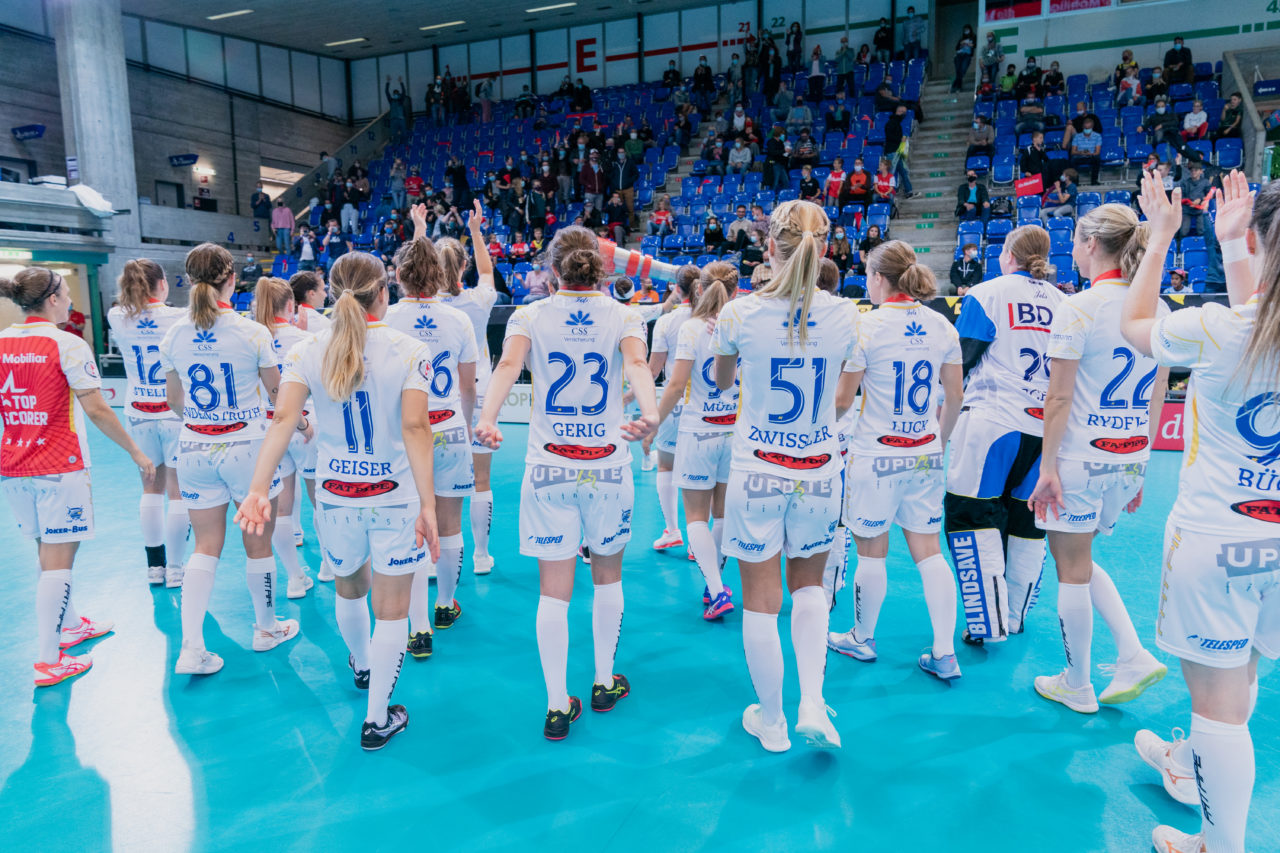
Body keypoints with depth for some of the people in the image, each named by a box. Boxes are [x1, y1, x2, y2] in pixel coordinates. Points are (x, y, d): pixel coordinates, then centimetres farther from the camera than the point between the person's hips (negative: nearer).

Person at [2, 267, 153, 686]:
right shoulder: (67, 344, -12)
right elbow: (96, 410, -15)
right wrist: (136, 452, -7)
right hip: (59, 468, -7)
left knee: (47, 553, 20)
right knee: (59, 561, 0)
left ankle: (69, 625, 37)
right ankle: (48, 660, 3)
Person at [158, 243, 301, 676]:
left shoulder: (174, 335, -2)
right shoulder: (251, 332, -13)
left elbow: (174, 401, 10)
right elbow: (278, 396, -3)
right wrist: (304, 425, 15)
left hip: (194, 449, 4)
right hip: (247, 446, -3)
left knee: (205, 546, 11)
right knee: (258, 543, 12)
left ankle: (191, 648, 7)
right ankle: (266, 628, 29)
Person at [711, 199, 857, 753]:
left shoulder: (741, 313, -12)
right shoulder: (844, 314, -6)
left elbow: (722, 381, 8)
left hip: (757, 473, -2)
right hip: (819, 472, 3)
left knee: (760, 602, 10)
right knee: (808, 584, 24)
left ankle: (771, 722, 25)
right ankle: (812, 703, 14)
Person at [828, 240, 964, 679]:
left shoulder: (866, 326, -12)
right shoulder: (942, 325, 3)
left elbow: (841, 402, -9)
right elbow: (955, 396, 7)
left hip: (875, 456, -5)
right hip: (925, 455, 5)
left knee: (872, 552, 9)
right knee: (929, 552, 10)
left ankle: (862, 638, 28)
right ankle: (944, 654, 13)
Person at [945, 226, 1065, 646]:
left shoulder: (986, 293, -3)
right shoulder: (1063, 301, 10)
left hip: (994, 421, -5)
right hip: (1047, 426, 6)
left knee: (972, 516, 1)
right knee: (1028, 520, 13)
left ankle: (989, 623, -1)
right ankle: (1014, 618, 25)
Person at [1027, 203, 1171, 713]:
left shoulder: (1077, 309, -14)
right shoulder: (1157, 310, 6)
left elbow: (1060, 398, -15)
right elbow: (1156, 399, 11)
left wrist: (1047, 467, -11)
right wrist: (1140, 466, 18)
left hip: (1080, 457, -7)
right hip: (1130, 459, 7)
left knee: (1072, 570, 7)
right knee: (1081, 562, 24)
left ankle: (1076, 687, 20)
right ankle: (1134, 657, 15)